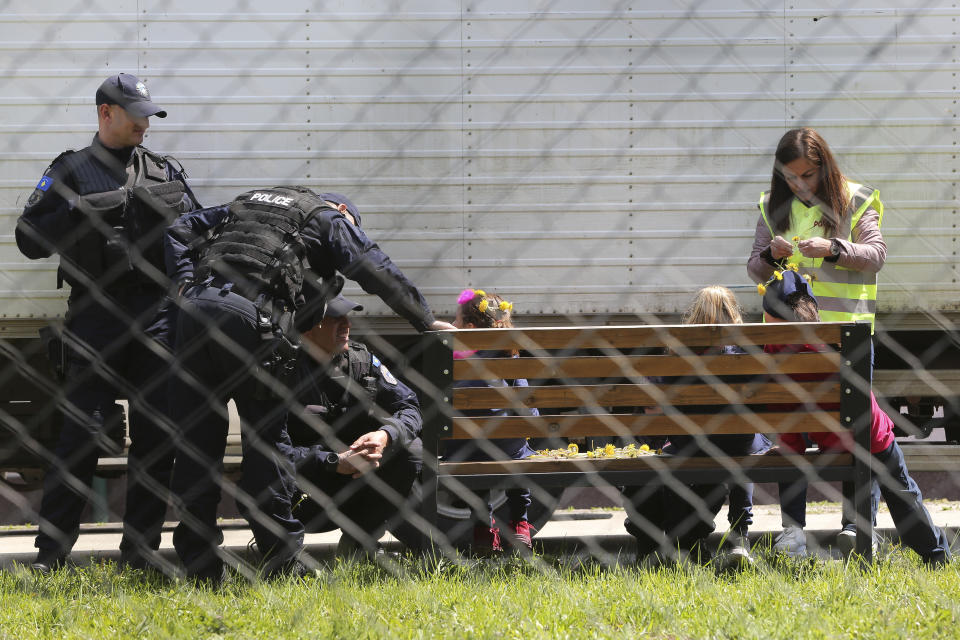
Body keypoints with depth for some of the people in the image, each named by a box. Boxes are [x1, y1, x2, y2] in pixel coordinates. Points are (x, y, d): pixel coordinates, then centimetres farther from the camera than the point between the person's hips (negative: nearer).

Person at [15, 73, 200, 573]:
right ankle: (51, 548, -3)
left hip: (156, 315, 3)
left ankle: (140, 548, 7)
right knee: (81, 432, -7)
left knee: (157, 436, 0)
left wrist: (179, 208, -4)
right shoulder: (70, 171, 7)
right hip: (94, 316, -3)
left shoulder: (164, 171, 15)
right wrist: (80, 210, -13)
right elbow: (29, 240, -1)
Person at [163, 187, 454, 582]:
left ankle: (199, 564, 6)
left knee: (196, 436, 7)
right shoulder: (330, 219, 20)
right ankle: (282, 560, 4)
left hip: (196, 306, 5)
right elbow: (380, 273, 15)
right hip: (249, 313, -5)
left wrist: (184, 284, 22)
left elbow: (181, 231, 29)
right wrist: (426, 321, 25)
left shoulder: (245, 204, 35)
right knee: (265, 437, 5)